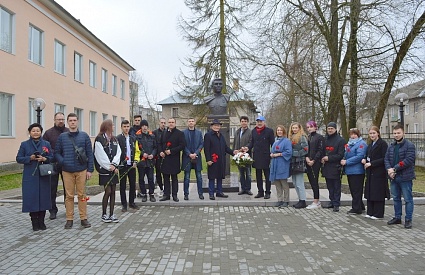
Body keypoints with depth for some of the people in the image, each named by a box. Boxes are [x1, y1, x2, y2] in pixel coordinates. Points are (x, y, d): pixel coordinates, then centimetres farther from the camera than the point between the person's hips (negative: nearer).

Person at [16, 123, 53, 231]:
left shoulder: (46, 144, 8)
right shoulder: (24, 144, 5)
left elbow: (52, 157, 6)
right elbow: (18, 158, 4)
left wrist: (44, 159, -14)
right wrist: (30, 158, -13)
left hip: (44, 176, 1)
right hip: (30, 177, -1)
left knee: (43, 198, 3)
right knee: (32, 198, -2)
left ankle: (41, 221, 16)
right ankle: (34, 223, 9)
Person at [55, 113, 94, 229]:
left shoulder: (84, 136, 4)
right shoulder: (62, 137, 6)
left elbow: (89, 153, 2)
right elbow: (57, 152, 8)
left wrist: (90, 170, -3)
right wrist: (63, 162, -11)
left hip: (81, 170, -1)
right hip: (67, 171, 1)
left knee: (82, 195, 5)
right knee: (69, 196, 6)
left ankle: (84, 218, 14)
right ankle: (69, 219, 16)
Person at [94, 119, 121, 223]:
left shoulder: (114, 139, 12)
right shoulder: (99, 139, -7)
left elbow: (118, 152, 3)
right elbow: (101, 156, -11)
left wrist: (114, 165, -10)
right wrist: (109, 167, -11)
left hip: (114, 169, 6)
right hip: (105, 169, -6)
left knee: (113, 191, 6)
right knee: (108, 191, -5)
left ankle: (111, 215, 12)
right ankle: (104, 214, 10)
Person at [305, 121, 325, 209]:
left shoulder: (320, 137, -3)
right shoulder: (307, 137, 14)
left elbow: (320, 151, -8)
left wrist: (313, 160, -13)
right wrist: (306, 157, -6)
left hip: (315, 162, -6)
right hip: (308, 162, 6)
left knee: (314, 181, -5)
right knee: (311, 181, 8)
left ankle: (316, 202, 2)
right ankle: (317, 201, 19)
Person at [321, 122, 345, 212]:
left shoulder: (340, 140, -6)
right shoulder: (325, 139, 13)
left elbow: (340, 155, -10)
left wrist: (329, 158, -15)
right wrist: (322, 159, 1)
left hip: (335, 167, -6)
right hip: (326, 167, 6)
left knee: (336, 187, 1)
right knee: (330, 187, 13)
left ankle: (336, 204, 6)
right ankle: (332, 202, 23)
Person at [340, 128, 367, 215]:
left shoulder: (361, 144, -10)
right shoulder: (350, 144, 19)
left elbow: (359, 156, -21)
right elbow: (346, 155, 24)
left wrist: (346, 162, -19)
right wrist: (343, 160, 2)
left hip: (357, 171, -9)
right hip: (349, 171, 9)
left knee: (356, 190, -4)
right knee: (352, 190, 14)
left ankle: (356, 208, 3)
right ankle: (360, 206, 25)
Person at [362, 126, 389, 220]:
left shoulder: (383, 144, -8)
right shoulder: (370, 145, 16)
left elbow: (384, 159, -15)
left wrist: (371, 163, -18)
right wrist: (365, 160, 1)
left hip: (379, 173, -7)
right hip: (370, 173, 8)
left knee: (378, 193, -2)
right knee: (370, 192, 9)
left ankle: (378, 214, 7)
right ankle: (370, 212, 17)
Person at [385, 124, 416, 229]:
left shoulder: (410, 145, -9)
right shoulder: (391, 146, 13)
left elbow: (409, 160, -18)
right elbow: (386, 158, 8)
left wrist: (394, 169, -19)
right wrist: (389, 169, -11)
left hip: (405, 177, -7)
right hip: (393, 177, 7)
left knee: (408, 199, 2)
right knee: (396, 198, 15)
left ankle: (408, 220, 10)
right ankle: (397, 217, 26)